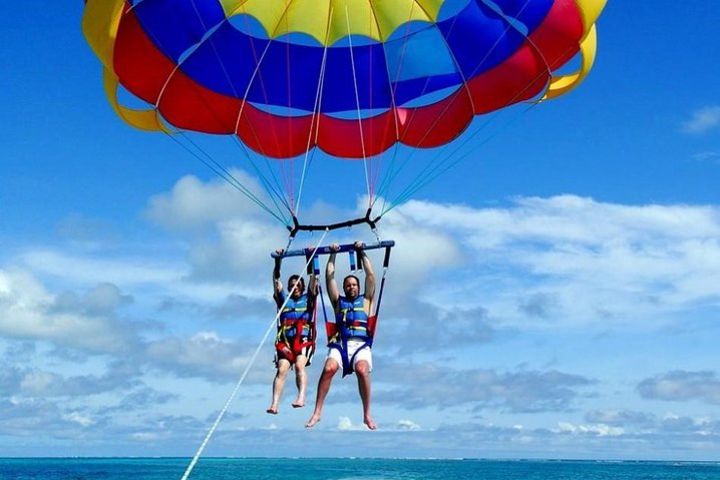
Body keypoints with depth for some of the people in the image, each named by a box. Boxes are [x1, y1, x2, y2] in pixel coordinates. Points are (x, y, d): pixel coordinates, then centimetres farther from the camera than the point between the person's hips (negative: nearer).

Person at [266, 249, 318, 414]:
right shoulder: (283, 299, 22)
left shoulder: (308, 299, 19)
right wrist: (278, 260, 6)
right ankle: (274, 404, -28)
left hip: (304, 340, -1)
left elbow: (313, 279, 12)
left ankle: (301, 397, -40)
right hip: (285, 341, 1)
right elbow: (276, 279, 15)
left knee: (299, 365, -25)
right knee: (282, 369, -16)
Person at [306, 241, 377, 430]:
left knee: (362, 370, -31)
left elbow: (370, 275, 17)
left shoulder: (365, 300, 23)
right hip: (341, 343, 1)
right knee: (329, 368, -29)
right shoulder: (338, 301, 25)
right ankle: (317, 412, -25)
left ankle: (367, 414, -22)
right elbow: (329, 277, 21)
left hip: (361, 344, -1)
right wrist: (333, 255, 22)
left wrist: (362, 253, 19)